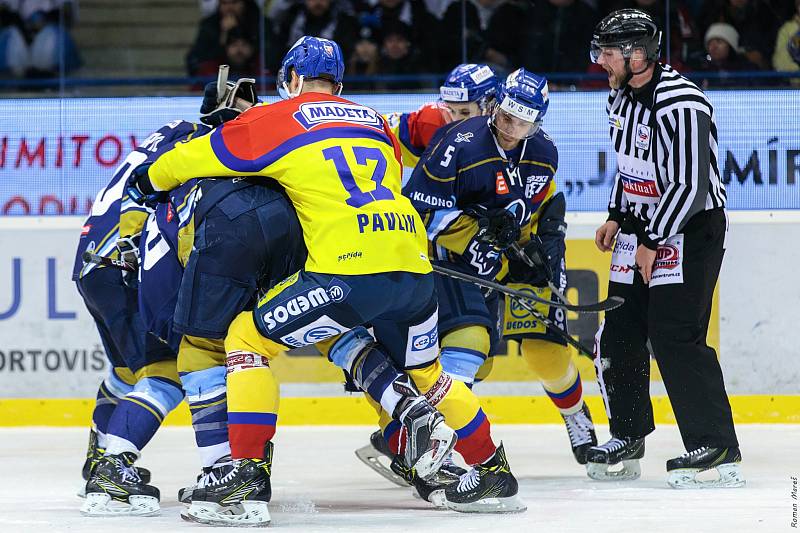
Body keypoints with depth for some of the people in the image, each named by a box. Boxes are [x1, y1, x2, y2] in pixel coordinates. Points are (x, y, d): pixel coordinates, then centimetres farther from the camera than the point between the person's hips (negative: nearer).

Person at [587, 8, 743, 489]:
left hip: (691, 228, -9)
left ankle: (718, 449, -14)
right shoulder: (622, 97, 6)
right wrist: (617, 218, 17)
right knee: (618, 334, 9)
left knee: (674, 336, -17)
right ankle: (629, 439, 23)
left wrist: (652, 243, -19)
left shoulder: (678, 104, -24)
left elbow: (688, 185, -25)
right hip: (641, 224, 9)